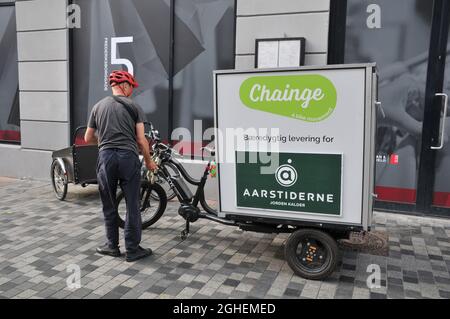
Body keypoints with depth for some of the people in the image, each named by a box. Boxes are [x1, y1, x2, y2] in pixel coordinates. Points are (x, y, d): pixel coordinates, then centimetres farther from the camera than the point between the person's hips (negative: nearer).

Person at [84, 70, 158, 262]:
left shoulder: (98, 106, 12)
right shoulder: (133, 107, 3)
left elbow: (88, 139, 15)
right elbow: (141, 140, -1)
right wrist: (148, 161, 13)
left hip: (106, 156, 3)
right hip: (128, 156, -3)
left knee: (109, 205, 14)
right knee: (132, 205, 4)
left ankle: (112, 246, 23)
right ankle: (133, 249, 11)